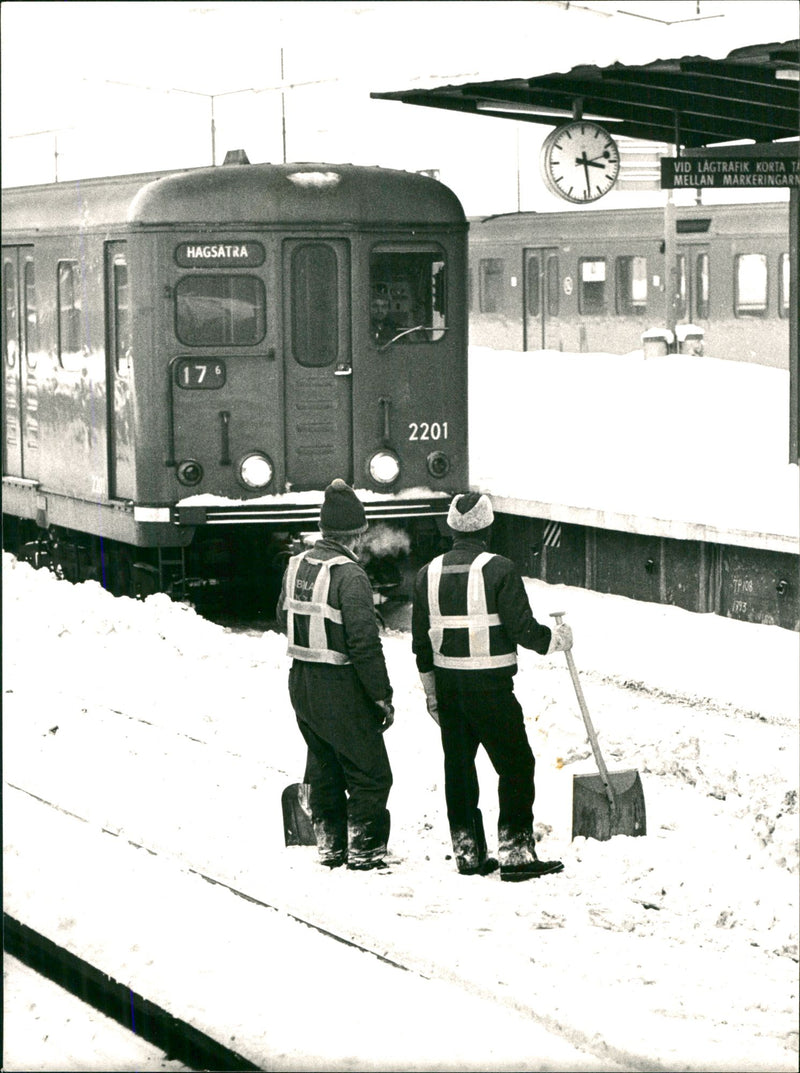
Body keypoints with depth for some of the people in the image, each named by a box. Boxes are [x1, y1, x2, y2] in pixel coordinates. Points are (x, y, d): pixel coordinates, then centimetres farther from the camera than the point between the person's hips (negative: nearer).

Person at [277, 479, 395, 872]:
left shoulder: (296, 565, 5)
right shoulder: (349, 575, -18)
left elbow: (284, 618, 19)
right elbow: (364, 642, -21)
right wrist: (382, 696, -15)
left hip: (300, 682, 8)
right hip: (341, 688, -8)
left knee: (323, 768, 18)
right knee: (369, 772, 4)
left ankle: (329, 846, 24)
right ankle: (364, 850, 6)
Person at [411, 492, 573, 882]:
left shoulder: (428, 574, 6)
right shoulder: (499, 569, -12)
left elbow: (421, 640, 10)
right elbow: (522, 628, -13)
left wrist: (431, 690, 20)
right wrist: (556, 639, 6)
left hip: (447, 684, 6)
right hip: (490, 686, -6)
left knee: (458, 765, 13)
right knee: (515, 764, 2)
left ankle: (468, 854, 17)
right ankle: (515, 853, -1)